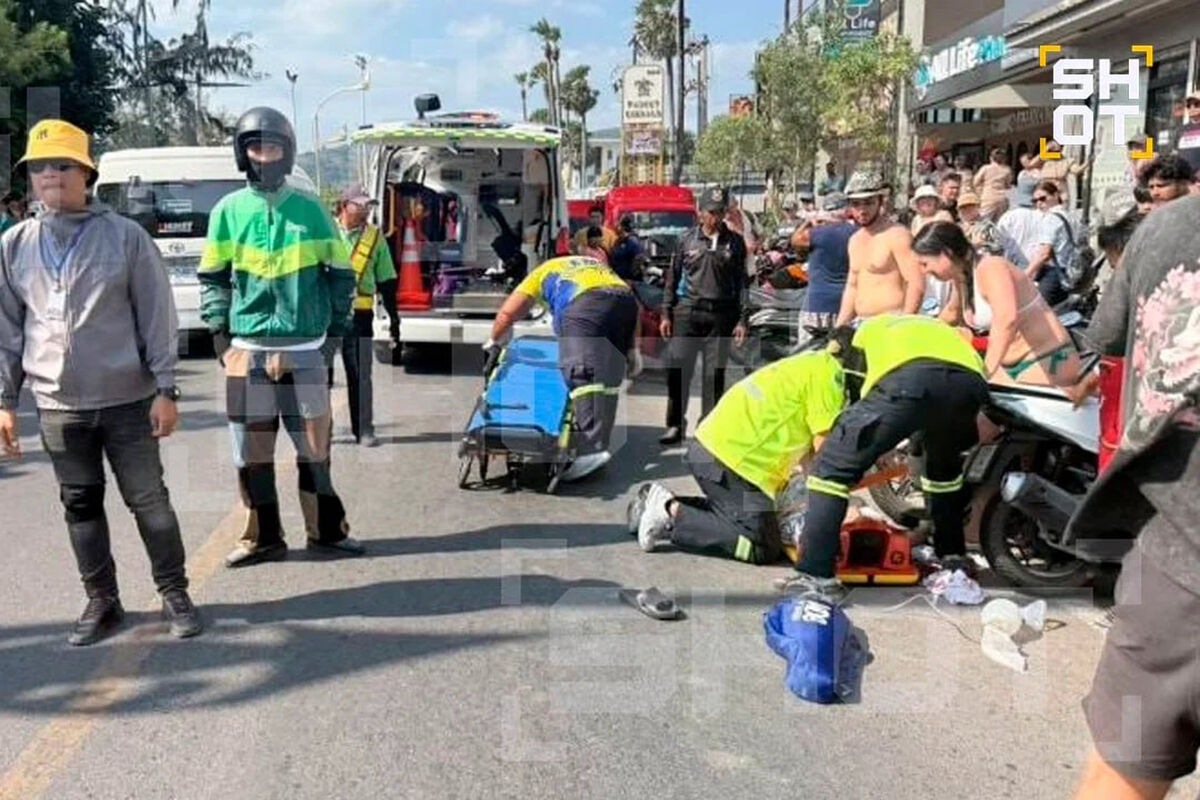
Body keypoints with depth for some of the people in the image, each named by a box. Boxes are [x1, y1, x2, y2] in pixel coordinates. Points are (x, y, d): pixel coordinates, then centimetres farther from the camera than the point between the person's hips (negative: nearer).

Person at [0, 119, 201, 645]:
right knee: (81, 505, 11)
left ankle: (174, 593, 17)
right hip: (58, 405, 3)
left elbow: (157, 318, -3)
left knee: (148, 499, 3)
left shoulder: (125, 236, -3)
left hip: (127, 399, -3)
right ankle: (102, 601, 25)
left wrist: (165, 390, -7)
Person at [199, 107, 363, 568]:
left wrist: (336, 331, 6)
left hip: (306, 350, 0)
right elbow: (212, 278, 11)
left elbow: (341, 274, 10)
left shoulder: (310, 210, 5)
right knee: (252, 448, 4)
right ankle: (263, 537, 16)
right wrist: (220, 333, 3)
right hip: (247, 351, 1)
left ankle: (326, 531, 17)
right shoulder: (229, 211, 5)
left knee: (315, 444, 3)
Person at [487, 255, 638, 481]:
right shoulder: (599, 265, 44)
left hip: (585, 306, -5)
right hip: (625, 300, 5)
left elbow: (507, 313, 29)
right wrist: (631, 350, 37)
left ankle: (592, 447, -29)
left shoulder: (544, 271, 33)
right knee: (609, 377, 9)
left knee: (582, 375, -14)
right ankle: (600, 441, 5)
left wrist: (493, 342, 45)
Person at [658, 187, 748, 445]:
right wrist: (666, 314, 5)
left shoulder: (734, 242, 6)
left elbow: (741, 283, 7)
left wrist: (741, 320, 1)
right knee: (677, 369, -4)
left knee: (715, 374, 5)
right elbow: (673, 278, 10)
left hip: (721, 314, 0)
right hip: (688, 311, 0)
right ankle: (675, 425, 7)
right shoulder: (688, 240, 6)